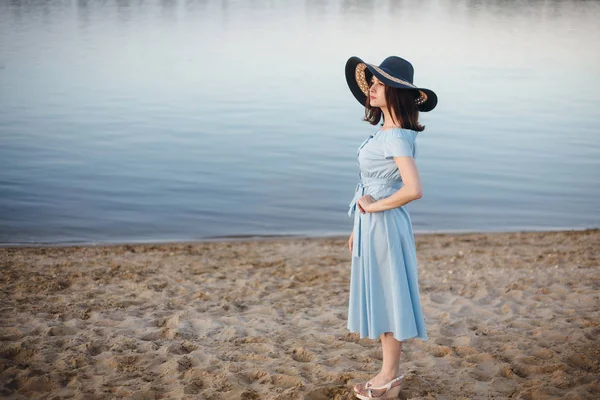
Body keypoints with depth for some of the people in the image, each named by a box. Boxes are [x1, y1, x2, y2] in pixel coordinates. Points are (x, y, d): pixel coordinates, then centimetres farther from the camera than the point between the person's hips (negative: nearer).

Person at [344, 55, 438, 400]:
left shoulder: (397, 137, -19)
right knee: (379, 300, 16)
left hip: (385, 226, -9)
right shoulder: (385, 132, 9)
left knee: (388, 299, 2)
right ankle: (391, 372, 27)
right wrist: (359, 227, 18)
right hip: (371, 226, 9)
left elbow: (413, 189, -31)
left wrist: (374, 206, -18)